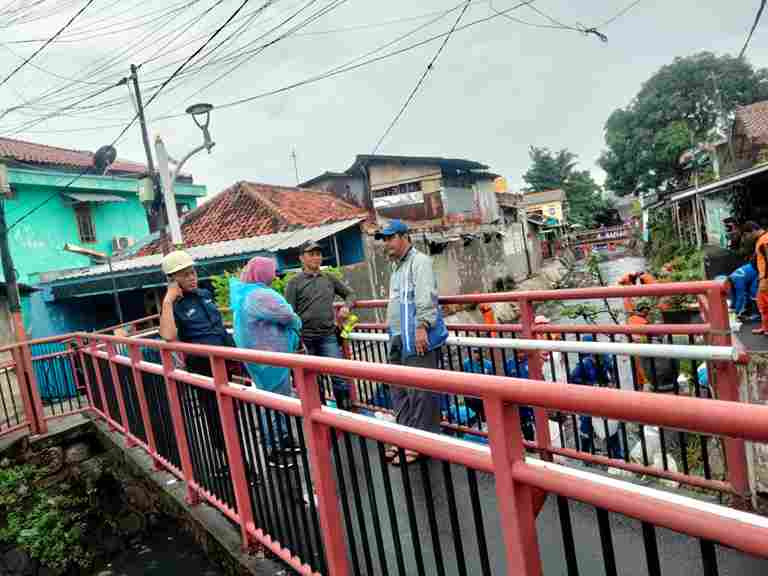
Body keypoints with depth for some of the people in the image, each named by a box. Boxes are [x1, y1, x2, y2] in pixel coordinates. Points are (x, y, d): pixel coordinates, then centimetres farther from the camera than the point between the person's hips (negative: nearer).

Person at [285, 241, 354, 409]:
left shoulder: (329, 279, 12)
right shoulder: (294, 283, 2)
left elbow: (349, 294, 23)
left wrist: (346, 307, 2)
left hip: (328, 336, 2)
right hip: (305, 339, -2)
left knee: (340, 377, -5)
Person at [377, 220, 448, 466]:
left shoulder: (419, 261, -6)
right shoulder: (397, 267, 23)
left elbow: (425, 296, -18)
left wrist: (422, 325, -26)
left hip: (418, 339, -10)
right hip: (399, 339, 10)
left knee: (420, 392, -5)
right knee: (400, 391, 14)